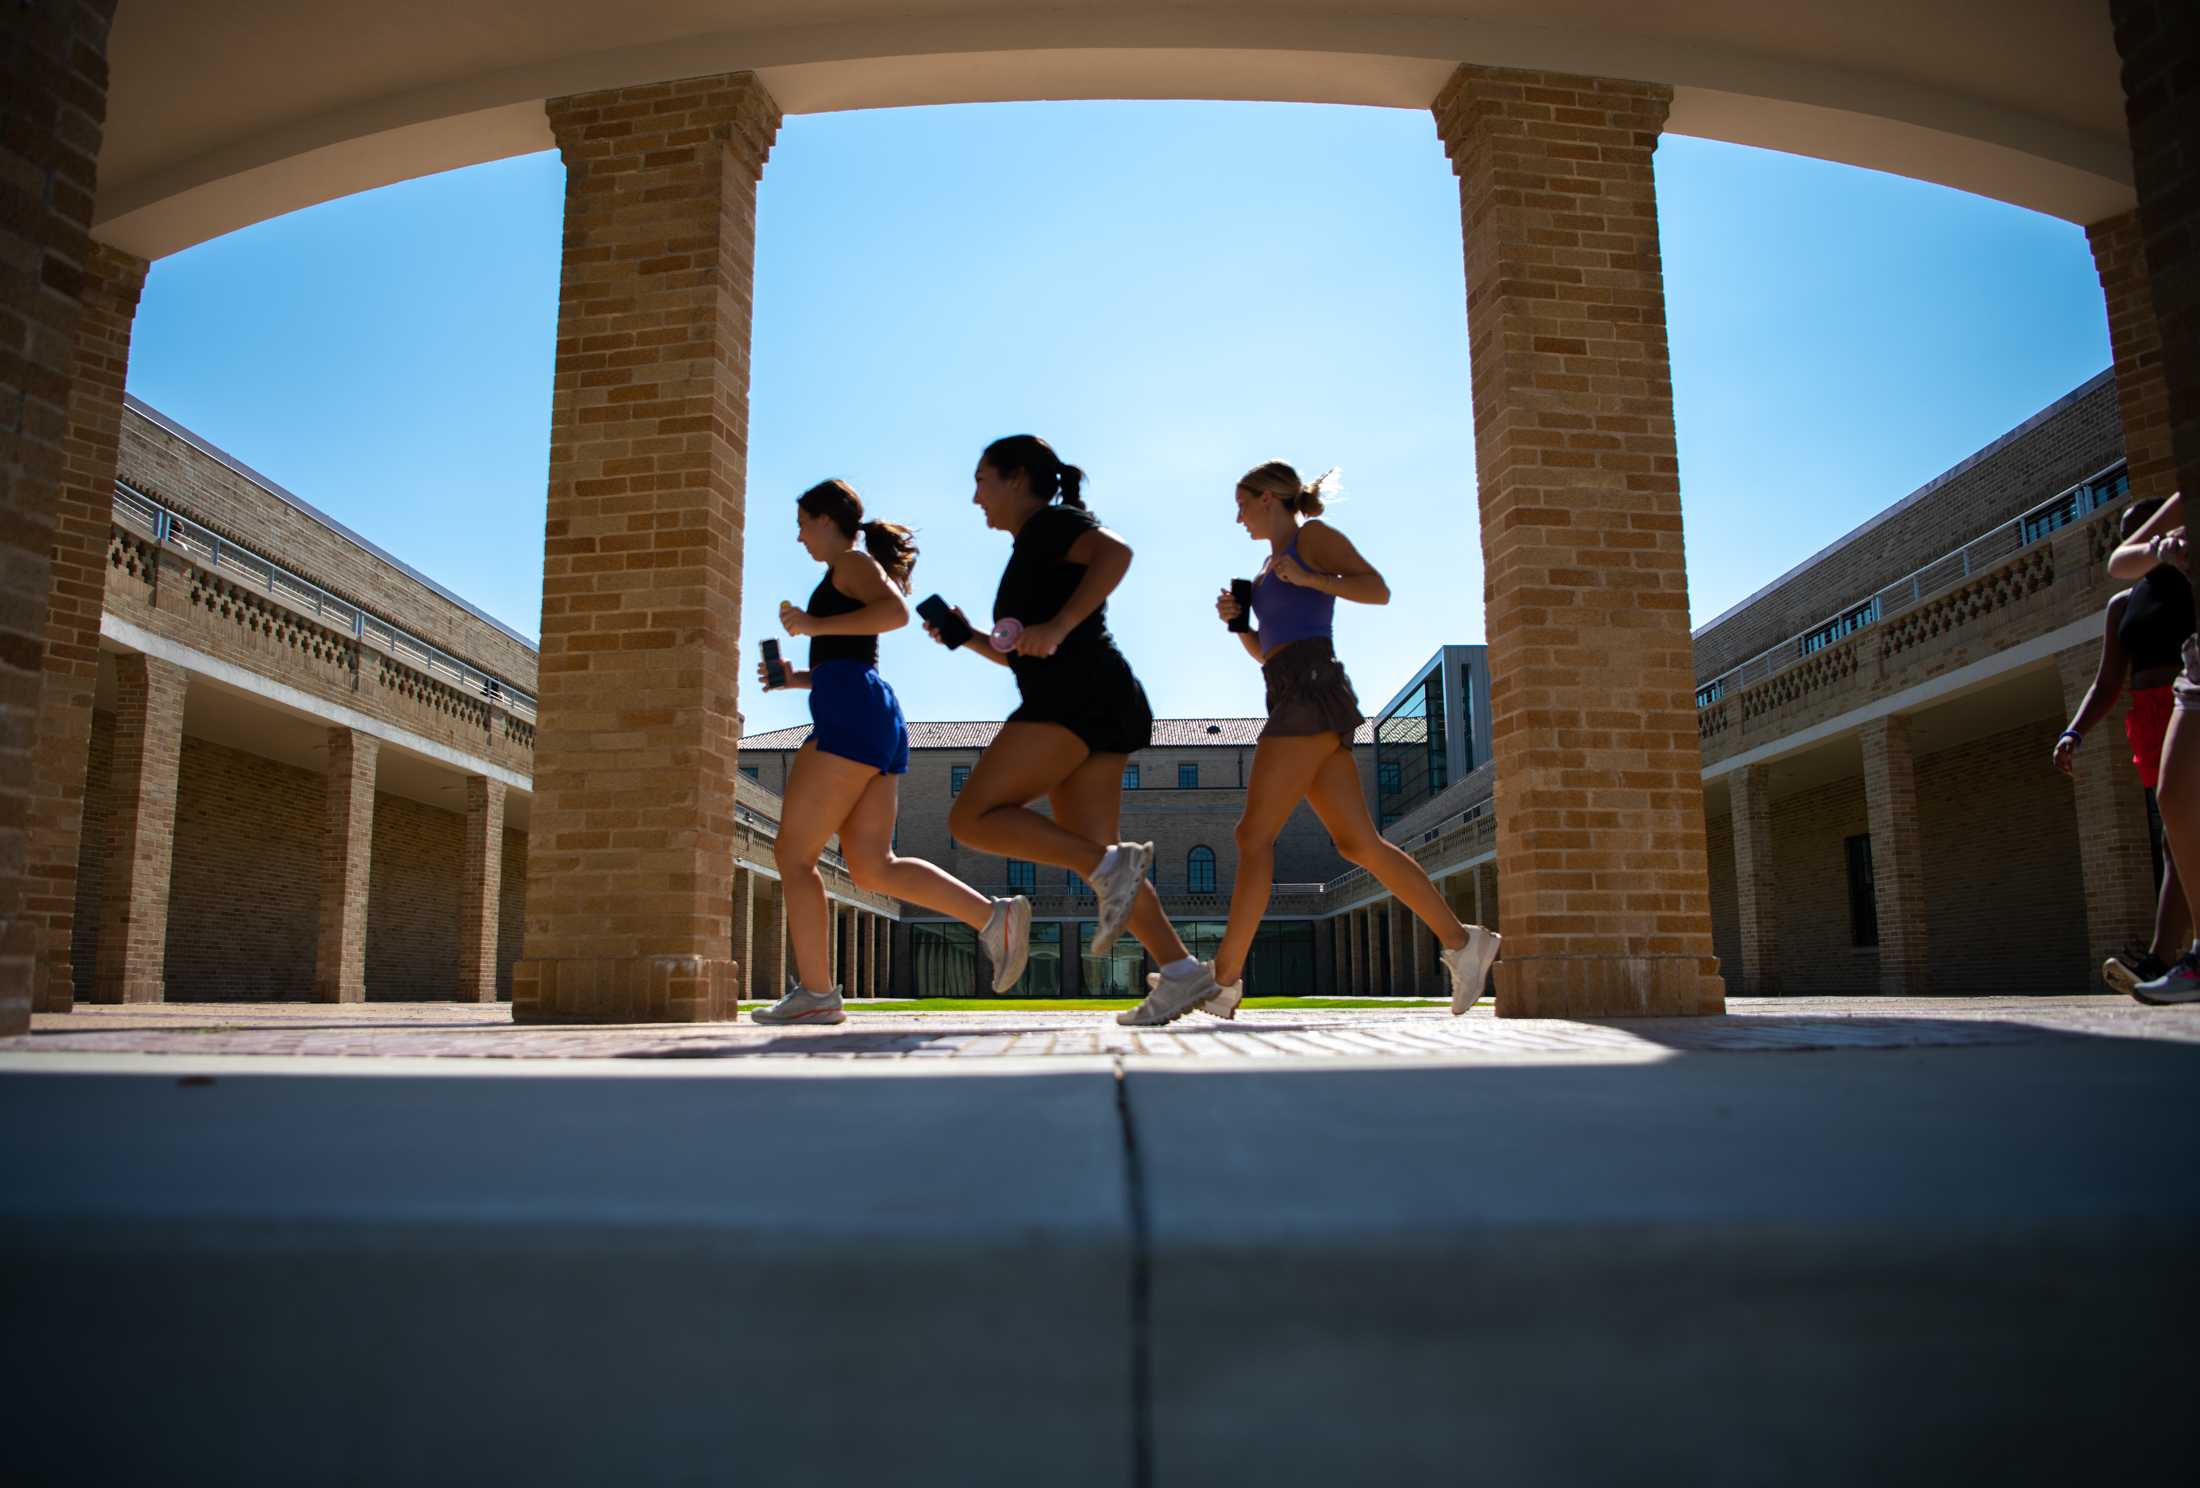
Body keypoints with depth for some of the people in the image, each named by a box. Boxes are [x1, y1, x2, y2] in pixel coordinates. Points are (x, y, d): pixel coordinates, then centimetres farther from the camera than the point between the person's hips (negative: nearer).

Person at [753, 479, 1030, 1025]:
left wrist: (815, 625, -15)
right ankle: (994, 916, -9)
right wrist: (793, 677, 23)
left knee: (792, 853, -6)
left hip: (850, 714, -9)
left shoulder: (851, 561, 3)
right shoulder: (856, 580, 30)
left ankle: (815, 992, -7)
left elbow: (896, 612, -18)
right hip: (880, 725, 10)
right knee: (873, 867, 1)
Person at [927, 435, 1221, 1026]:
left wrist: (1056, 627, -24)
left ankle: (1112, 863, -20)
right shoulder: (1032, 550, 29)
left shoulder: (1050, 522, 1)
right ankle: (1182, 972, -3)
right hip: (1104, 711, 10)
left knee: (973, 818, -13)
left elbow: (1116, 551, -21)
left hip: (1081, 695, -10)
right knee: (1087, 855, 4)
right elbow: (1025, 657, 34)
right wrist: (967, 638, 22)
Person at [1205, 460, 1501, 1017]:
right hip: (1293, 699, 9)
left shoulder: (1313, 535, 4)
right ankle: (1461, 940, 2)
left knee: (1254, 833, -13)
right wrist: (1236, 620, 13)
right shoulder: (1275, 563, 28)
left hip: (1312, 691, -9)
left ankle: (1225, 979, -14)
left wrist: (1307, 578, -16)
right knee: (1359, 843, 2)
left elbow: (1378, 589, -7)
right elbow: (1263, 651, 30)